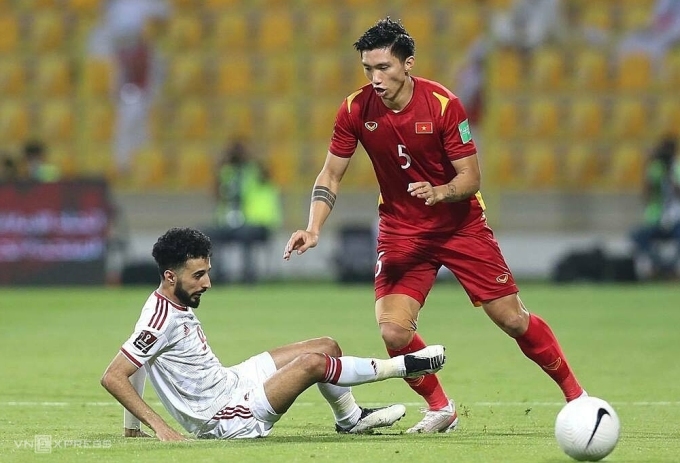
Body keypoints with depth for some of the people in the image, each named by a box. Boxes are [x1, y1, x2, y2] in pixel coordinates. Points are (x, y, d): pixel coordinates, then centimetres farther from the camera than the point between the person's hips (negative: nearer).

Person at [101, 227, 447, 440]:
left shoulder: (177, 303, 0)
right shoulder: (161, 321, -27)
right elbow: (112, 377, -29)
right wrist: (159, 426, -32)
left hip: (229, 381, 10)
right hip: (228, 419, -10)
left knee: (327, 347, 12)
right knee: (314, 363, -17)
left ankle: (350, 418, 34)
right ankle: (403, 366, 3)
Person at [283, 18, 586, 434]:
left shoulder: (444, 104, -19)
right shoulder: (356, 110, -12)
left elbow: (471, 178, -16)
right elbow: (331, 175, -2)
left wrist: (439, 192, -37)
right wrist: (313, 229, -16)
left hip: (461, 224, -2)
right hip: (401, 229, 2)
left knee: (512, 318, -2)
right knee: (393, 330, -15)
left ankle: (575, 394, 17)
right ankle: (440, 408, 8)